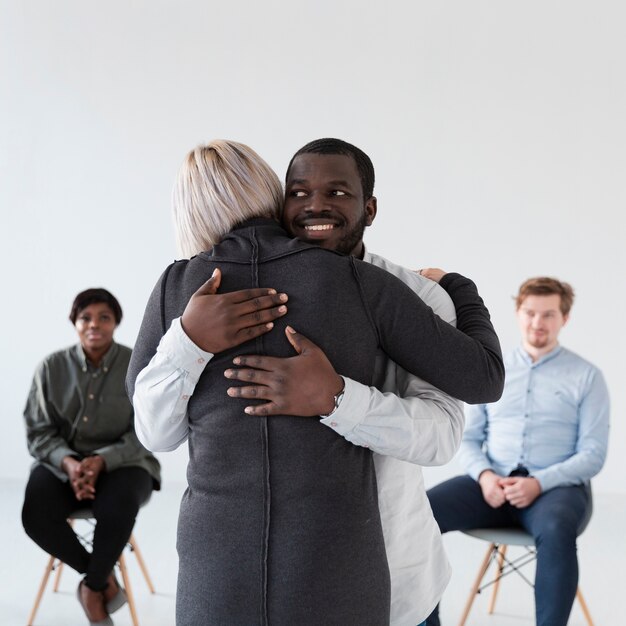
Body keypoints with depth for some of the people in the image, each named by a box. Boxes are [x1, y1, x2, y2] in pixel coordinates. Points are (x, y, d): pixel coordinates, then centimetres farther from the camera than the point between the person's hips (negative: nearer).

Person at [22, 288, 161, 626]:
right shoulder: (51, 367, -2)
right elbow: (39, 431, -1)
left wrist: (101, 460, -25)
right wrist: (68, 462, -22)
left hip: (121, 462, -2)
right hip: (63, 462, 2)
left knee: (117, 508, -35)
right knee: (36, 515, -28)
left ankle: (92, 586, -5)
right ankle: (103, 577, -2)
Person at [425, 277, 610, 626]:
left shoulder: (587, 376, 5)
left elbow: (593, 454, -2)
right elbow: (468, 439, 12)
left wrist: (539, 482, -18)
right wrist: (484, 475, -10)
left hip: (557, 487, -3)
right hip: (493, 483, 3)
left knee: (556, 530, -40)